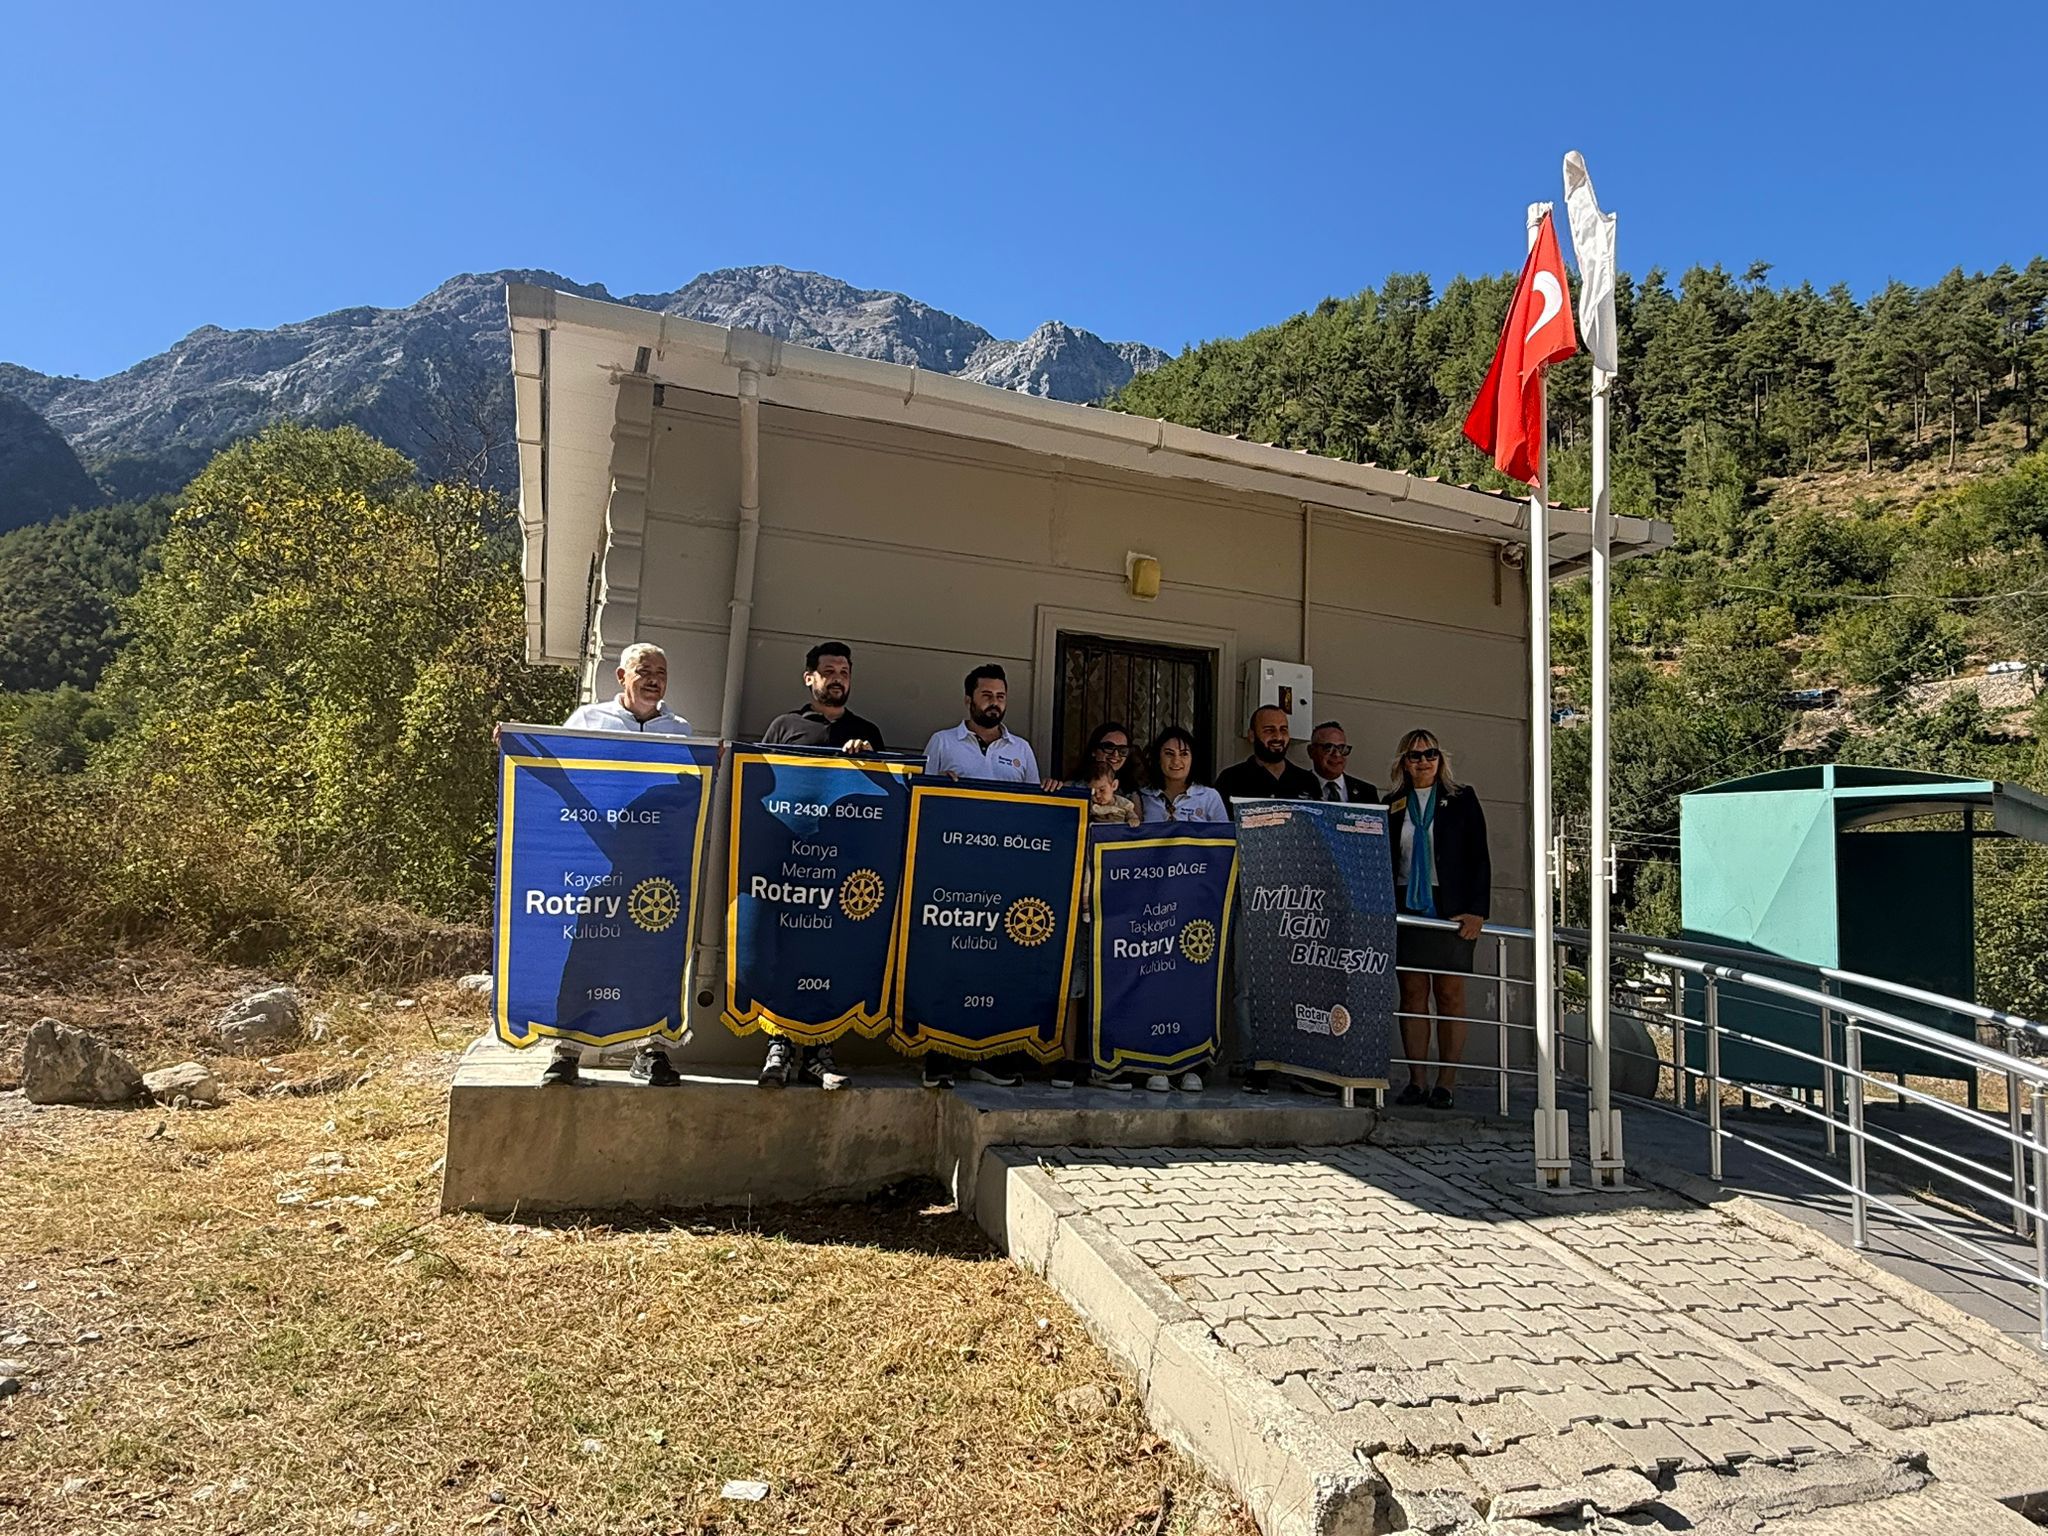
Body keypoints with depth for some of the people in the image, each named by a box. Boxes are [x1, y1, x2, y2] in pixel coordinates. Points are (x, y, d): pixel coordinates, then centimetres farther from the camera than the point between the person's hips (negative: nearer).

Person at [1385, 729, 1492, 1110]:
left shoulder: (1461, 799, 6)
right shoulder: (1392, 804, 11)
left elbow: (1479, 858, 2)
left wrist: (1477, 910, -8)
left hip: (1451, 909, -2)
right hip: (1407, 910, 2)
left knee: (1450, 994, -1)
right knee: (1412, 993, 1)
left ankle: (1446, 1083, 2)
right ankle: (1416, 1081, 5)